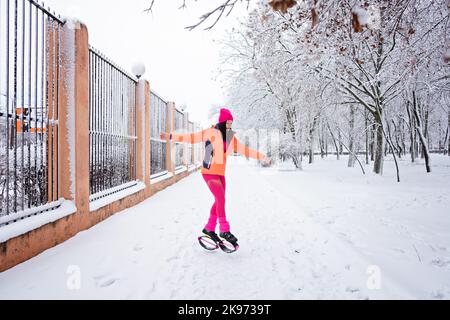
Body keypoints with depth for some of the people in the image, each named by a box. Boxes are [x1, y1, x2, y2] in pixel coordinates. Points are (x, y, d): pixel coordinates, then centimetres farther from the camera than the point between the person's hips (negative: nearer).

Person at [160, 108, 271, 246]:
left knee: (219, 201, 11)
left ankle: (209, 228, 26)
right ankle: (224, 230, 0)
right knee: (221, 199, -13)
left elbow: (244, 150, 15)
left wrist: (261, 157, 16)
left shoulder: (231, 138, 11)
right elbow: (192, 137, -8)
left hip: (220, 173, 7)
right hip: (209, 172, -7)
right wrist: (171, 136, -14)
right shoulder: (211, 132, -7)